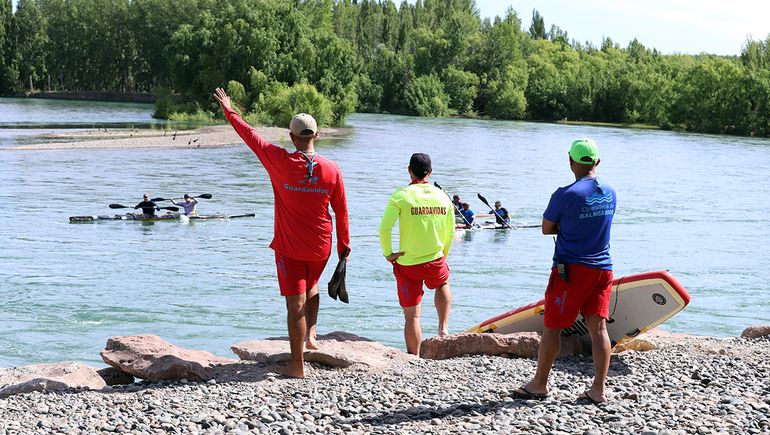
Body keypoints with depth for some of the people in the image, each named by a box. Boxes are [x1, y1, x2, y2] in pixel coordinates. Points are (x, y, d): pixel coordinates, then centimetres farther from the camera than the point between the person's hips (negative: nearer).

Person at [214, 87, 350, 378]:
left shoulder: (280, 162, -13)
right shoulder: (331, 169, -7)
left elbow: (250, 135, -1)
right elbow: (341, 211, 0)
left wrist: (229, 111, 14)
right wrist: (344, 245, 11)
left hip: (289, 248, -3)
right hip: (321, 248, 3)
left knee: (295, 304, 0)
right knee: (311, 287, 31)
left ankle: (297, 366, 3)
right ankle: (310, 334, 21)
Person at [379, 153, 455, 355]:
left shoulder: (401, 196, -11)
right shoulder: (442, 197, 0)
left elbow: (384, 228, -19)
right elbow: (450, 232, 7)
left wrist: (388, 254, -5)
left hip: (407, 264, -3)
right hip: (435, 261, 3)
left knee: (411, 315, 6)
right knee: (443, 285, 36)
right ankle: (443, 327, 23)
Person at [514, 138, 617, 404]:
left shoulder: (566, 195, -13)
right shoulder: (610, 194, 5)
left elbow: (546, 229, -3)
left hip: (571, 269, -5)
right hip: (602, 268, 6)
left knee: (552, 326, 6)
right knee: (598, 327, 4)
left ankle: (540, 384, 15)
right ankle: (598, 389, 3)